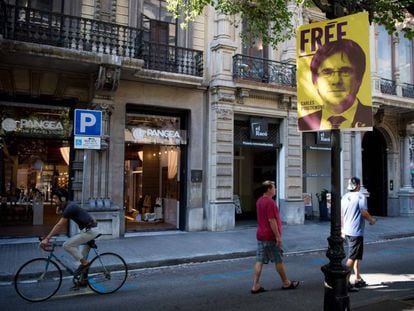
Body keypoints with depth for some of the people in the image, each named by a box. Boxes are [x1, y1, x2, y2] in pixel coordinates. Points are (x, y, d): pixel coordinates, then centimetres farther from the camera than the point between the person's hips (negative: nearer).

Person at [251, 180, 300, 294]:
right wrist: (278, 236, -17)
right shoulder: (270, 202, -18)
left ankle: (256, 285, 7)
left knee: (259, 261, 7)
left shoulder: (259, 201, 10)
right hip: (270, 237, -8)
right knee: (278, 260, 7)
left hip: (260, 235, 8)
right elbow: (272, 220, -21)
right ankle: (286, 283, 23)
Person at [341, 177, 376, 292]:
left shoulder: (345, 197, 9)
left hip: (347, 231, 8)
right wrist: (372, 220, 3)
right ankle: (346, 282, -4)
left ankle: (358, 279, 29)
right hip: (356, 232, -8)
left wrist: (343, 229, 20)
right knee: (352, 257, -4)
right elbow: (364, 213, -17)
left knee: (357, 256, 21)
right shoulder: (360, 197, -13)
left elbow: (341, 215, 13)